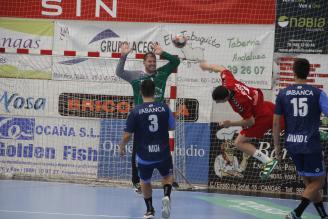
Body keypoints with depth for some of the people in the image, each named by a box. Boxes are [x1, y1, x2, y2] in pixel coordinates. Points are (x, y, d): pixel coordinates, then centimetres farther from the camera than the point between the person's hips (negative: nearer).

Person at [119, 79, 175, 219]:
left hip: (144, 155, -1)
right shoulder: (164, 108, -5)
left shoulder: (135, 112, -9)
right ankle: (166, 196, 0)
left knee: (145, 181, 25)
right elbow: (172, 127, 10)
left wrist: (122, 147, 13)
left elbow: (127, 135, -7)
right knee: (167, 176, 27)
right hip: (163, 153, 1)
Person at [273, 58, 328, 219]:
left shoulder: (283, 94, 4)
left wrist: (277, 146, 14)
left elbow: (276, 122, 5)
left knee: (309, 181, 17)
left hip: (292, 144, 4)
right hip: (311, 145, -4)